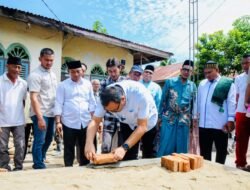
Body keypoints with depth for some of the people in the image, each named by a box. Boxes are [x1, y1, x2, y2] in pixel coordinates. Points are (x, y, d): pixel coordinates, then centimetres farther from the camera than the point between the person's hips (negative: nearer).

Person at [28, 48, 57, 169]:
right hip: (40, 114, -8)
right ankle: (39, 166, 14)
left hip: (51, 113, 8)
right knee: (39, 141, 0)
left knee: (48, 139, 18)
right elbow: (33, 98, -17)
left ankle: (40, 161, 36)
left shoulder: (52, 74, 12)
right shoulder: (35, 75, -12)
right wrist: (40, 117, -23)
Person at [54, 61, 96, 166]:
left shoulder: (87, 84, 7)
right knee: (69, 149, 8)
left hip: (85, 122, 3)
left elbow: (92, 103, 9)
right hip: (69, 123, -2)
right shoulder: (63, 85, 0)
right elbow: (59, 104, -3)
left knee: (85, 149, 12)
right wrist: (58, 122, -9)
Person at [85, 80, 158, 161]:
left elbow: (142, 127, -35)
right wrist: (89, 143, -42)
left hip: (147, 122, -2)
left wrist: (124, 147, -44)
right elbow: (95, 121, -24)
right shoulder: (106, 98, -28)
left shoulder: (140, 93, -40)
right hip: (128, 123, 3)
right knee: (128, 157, 4)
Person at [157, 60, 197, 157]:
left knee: (182, 148, 9)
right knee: (165, 146, 0)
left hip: (184, 121, 2)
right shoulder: (170, 82, 2)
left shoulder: (192, 86, 8)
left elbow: (194, 104, 11)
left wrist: (194, 119, 8)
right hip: (169, 119, -2)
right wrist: (160, 116, -1)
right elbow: (163, 100, 2)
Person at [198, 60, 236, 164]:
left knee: (221, 151, 10)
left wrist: (230, 119, -9)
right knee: (204, 152, 14)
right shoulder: (202, 84, 12)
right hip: (203, 124, 4)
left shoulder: (228, 83, -2)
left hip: (220, 125, -4)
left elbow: (231, 103, -5)